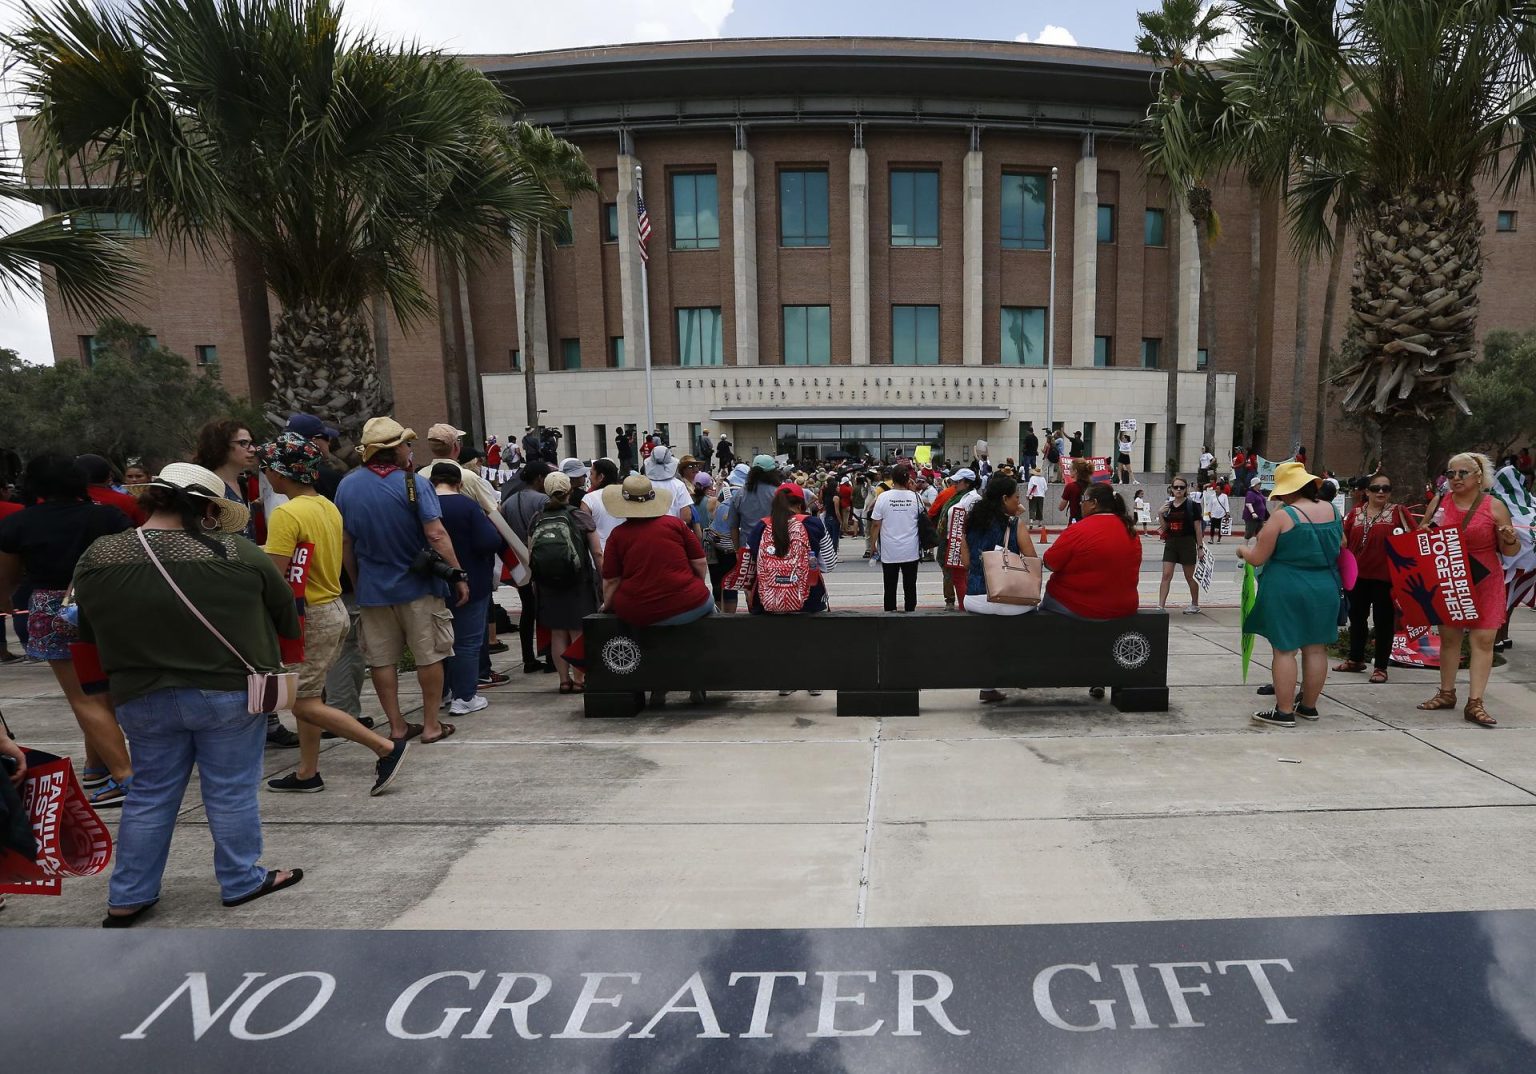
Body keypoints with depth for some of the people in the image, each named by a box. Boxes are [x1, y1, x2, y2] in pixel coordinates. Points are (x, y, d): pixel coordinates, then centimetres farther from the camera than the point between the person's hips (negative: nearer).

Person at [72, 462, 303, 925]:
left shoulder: (96, 559, -4)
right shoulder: (237, 553, -15)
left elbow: (91, 633, 9)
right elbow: (286, 617, -4)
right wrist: (265, 652, 16)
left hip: (142, 697, 4)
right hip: (230, 691, -3)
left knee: (150, 796, 18)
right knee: (231, 793, 11)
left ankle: (127, 898, 28)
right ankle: (241, 882, 24)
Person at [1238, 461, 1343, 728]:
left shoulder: (1282, 516, -15)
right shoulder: (1331, 510, 4)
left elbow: (1257, 558, -12)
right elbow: (1341, 544, 21)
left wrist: (1242, 549, 8)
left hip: (1287, 590, -6)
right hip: (1324, 588, 6)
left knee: (1284, 649, -1)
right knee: (1316, 649, 13)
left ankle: (1284, 712, 2)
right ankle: (1308, 706, 25)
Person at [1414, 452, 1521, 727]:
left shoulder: (1495, 506, -4)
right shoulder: (1439, 502, 3)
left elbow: (1511, 551, 0)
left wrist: (1510, 539, -22)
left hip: (1483, 584, -3)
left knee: (1482, 640, -5)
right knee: (1448, 637, 11)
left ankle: (1475, 703, -3)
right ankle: (1446, 693, 22)